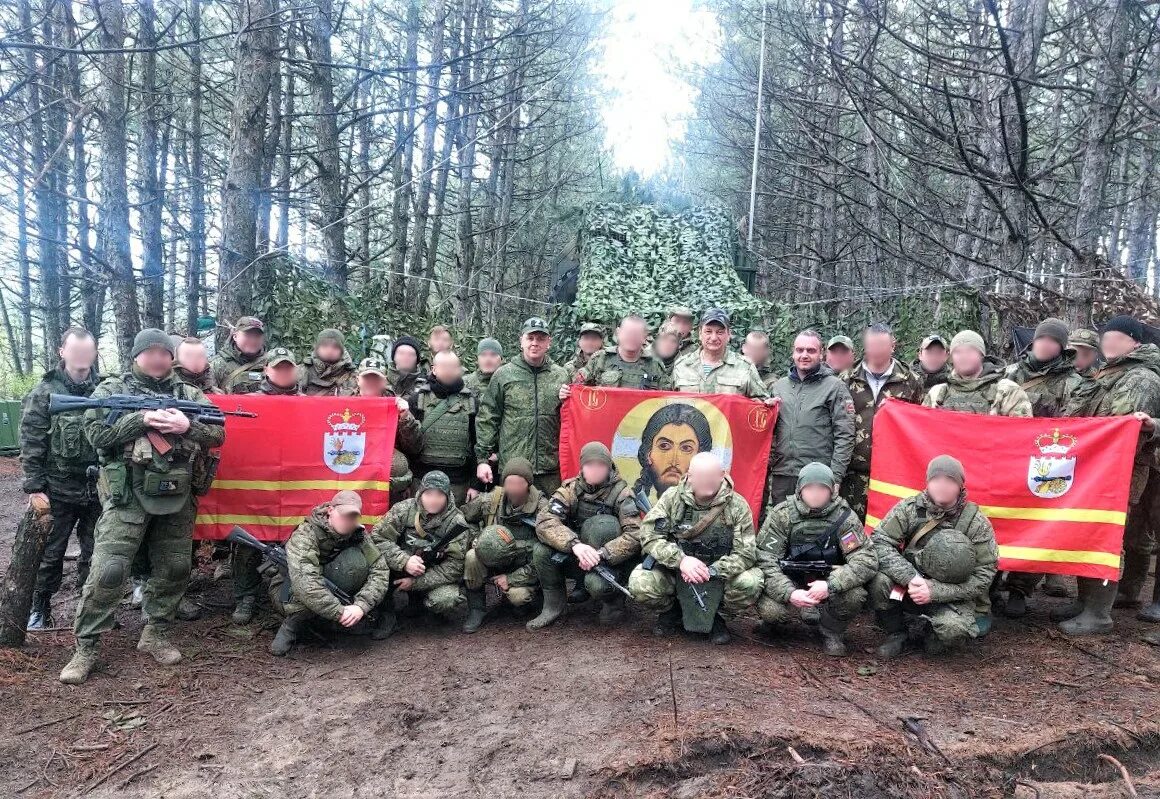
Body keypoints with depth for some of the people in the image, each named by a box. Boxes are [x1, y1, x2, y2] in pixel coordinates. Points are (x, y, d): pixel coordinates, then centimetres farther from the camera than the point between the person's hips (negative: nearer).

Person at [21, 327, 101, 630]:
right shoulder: (44, 393, -4)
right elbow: (31, 445, -5)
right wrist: (34, 488, -9)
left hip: (98, 490, 2)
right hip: (58, 492, -2)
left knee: (96, 554, 10)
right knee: (49, 555, 10)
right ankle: (40, 610, 27)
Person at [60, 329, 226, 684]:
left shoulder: (188, 394, 11)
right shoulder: (111, 390, 5)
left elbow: (218, 433, 4)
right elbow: (96, 434, -8)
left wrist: (188, 426, -14)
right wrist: (141, 419, -17)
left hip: (177, 497, 4)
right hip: (128, 496, -3)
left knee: (174, 569, 10)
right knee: (108, 572, -7)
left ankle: (155, 634, 26)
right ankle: (85, 648, 7)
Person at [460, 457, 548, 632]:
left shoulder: (542, 509, -18)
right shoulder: (490, 500, -10)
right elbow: (462, 518, 7)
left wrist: (511, 578, -20)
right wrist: (477, 539, -13)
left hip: (523, 569, -2)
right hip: (491, 559, 2)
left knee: (518, 596, -31)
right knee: (472, 557, -28)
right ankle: (476, 609, -8)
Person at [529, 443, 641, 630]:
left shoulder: (621, 493, -10)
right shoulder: (571, 489, -4)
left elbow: (635, 535, -21)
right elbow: (544, 522, -19)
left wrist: (601, 554, -34)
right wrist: (575, 544, -36)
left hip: (610, 563, -3)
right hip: (575, 560, 3)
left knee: (596, 583, -35)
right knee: (540, 550, -21)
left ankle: (614, 602, 2)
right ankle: (553, 605, 0)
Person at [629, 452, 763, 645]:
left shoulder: (738, 506, -11)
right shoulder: (672, 497, -9)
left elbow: (746, 553, -15)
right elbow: (649, 535, -15)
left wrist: (712, 571, -31)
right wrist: (680, 560, -32)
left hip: (719, 575, 0)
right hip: (675, 570, 0)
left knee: (750, 584, -30)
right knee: (639, 583, -28)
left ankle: (718, 616, 4)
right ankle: (672, 610, 8)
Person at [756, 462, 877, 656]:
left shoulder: (844, 516, -14)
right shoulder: (781, 514, -15)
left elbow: (867, 560, -20)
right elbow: (765, 559, -17)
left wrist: (830, 585, -35)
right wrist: (788, 593, -34)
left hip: (828, 580, 1)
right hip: (789, 581, -1)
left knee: (854, 595, -30)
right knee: (769, 609, -30)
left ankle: (832, 632, 3)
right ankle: (772, 620, 11)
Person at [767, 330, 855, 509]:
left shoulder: (835, 387, 0)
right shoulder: (779, 385, 13)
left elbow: (844, 436, -5)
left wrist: (835, 476, -10)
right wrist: (768, 465, 8)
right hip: (781, 474, 4)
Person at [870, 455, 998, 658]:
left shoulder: (976, 523, -10)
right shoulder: (909, 508, -8)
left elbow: (983, 577, -12)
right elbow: (879, 542, -14)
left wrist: (935, 591, -23)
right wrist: (910, 578, -29)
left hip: (949, 597, -1)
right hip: (906, 588, 1)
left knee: (955, 629, -32)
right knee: (880, 580, -29)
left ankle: (933, 636, 8)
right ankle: (895, 633, 0)